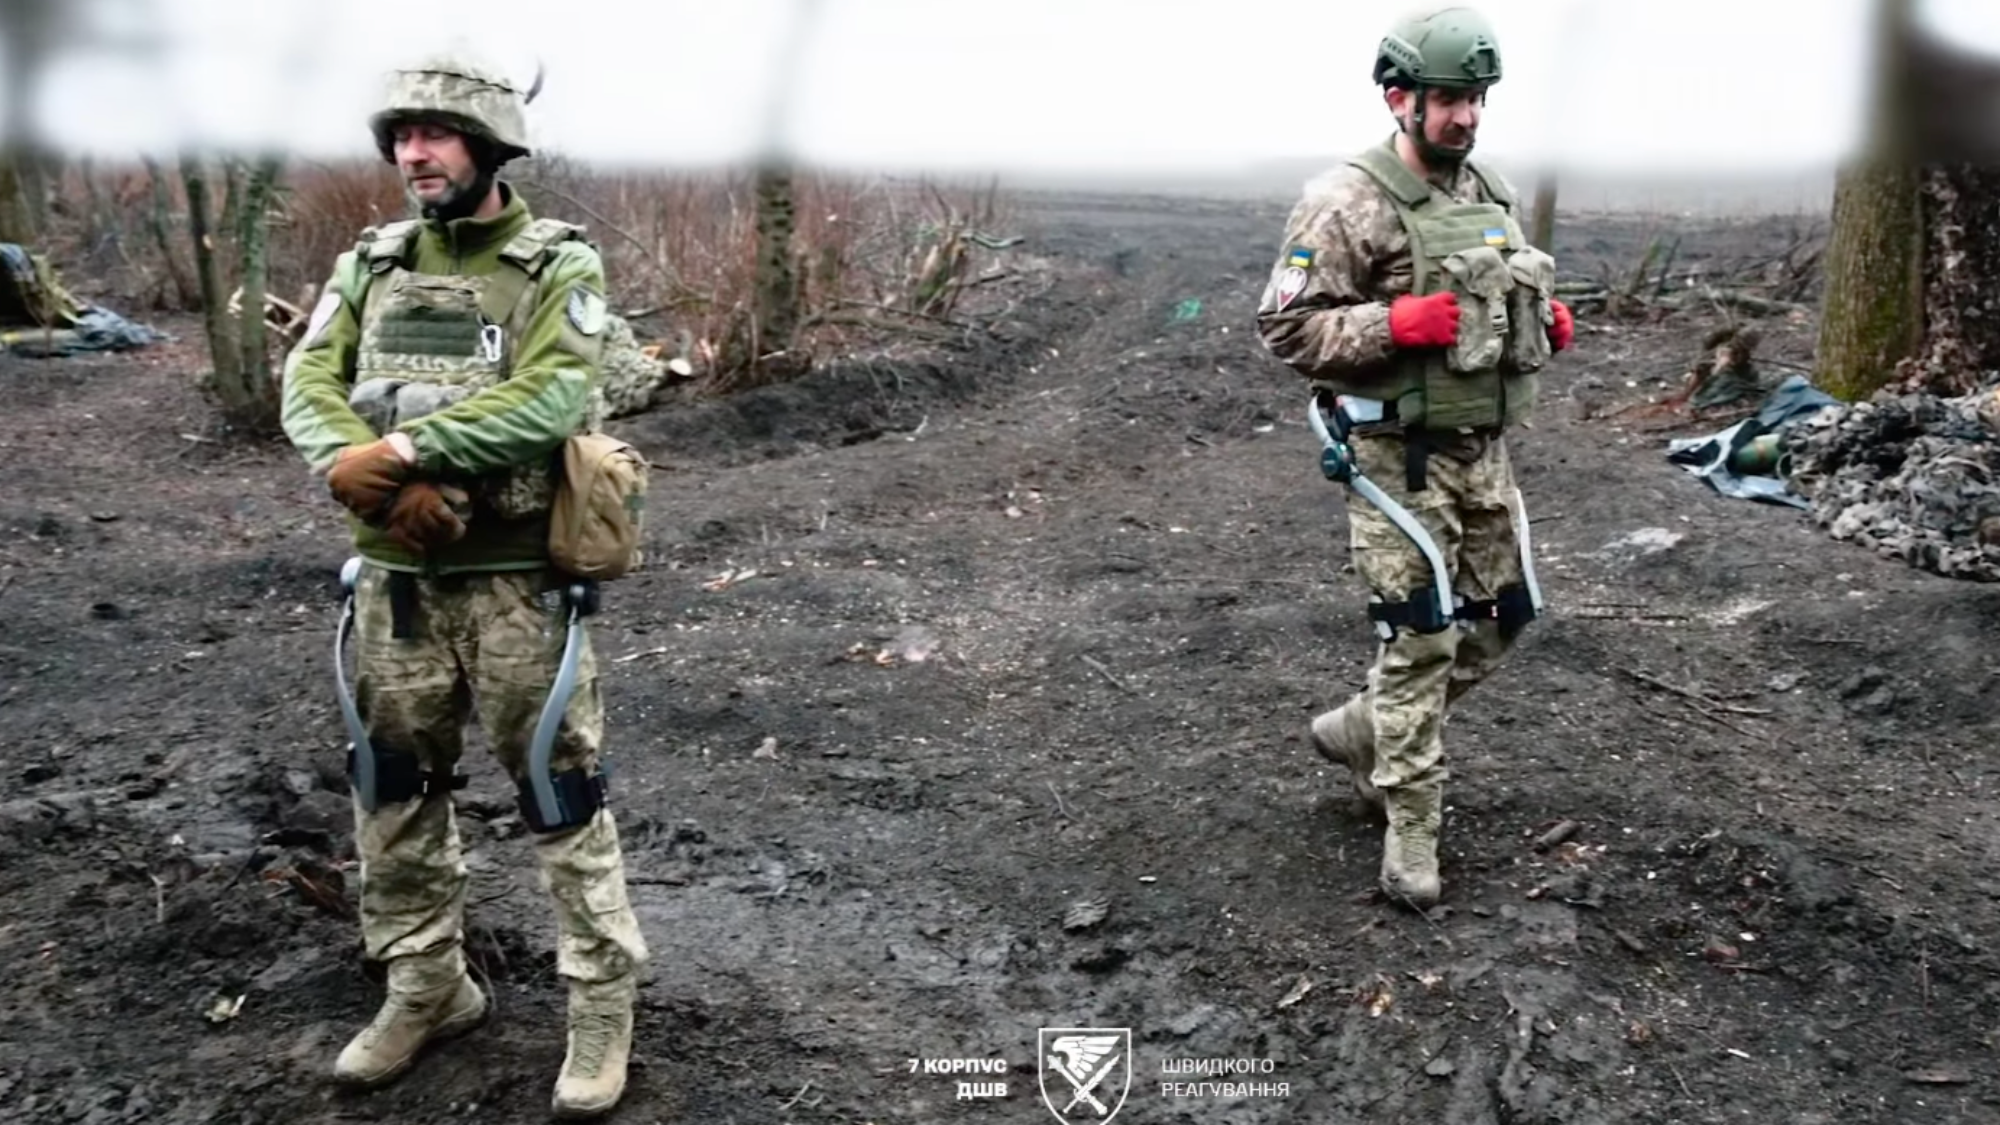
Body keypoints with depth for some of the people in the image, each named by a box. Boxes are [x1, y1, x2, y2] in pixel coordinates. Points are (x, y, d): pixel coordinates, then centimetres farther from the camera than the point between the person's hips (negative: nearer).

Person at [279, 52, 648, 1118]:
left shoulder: (557, 266, -7)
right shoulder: (370, 263, 8)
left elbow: (547, 400, -22)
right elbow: (308, 385, -1)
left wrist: (400, 449, -25)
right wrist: (362, 475, -21)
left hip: (516, 579, -5)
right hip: (394, 578, 5)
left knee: (560, 794, 4)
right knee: (395, 790, 15)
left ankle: (603, 1000, 19)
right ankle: (426, 987, 33)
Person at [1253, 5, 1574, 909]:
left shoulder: (1490, 194, 11)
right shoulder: (1345, 204, -14)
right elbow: (1285, 328, -16)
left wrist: (1546, 322, 3)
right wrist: (1399, 322, -26)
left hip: (1484, 451, 8)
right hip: (1399, 457, -8)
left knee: (1497, 622, 14)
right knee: (1420, 641, -3)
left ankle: (1357, 733, 33)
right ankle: (1411, 833, 12)